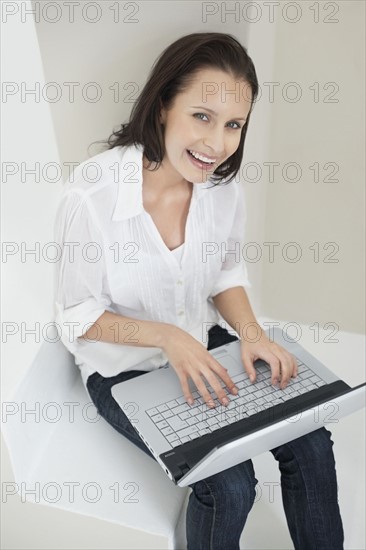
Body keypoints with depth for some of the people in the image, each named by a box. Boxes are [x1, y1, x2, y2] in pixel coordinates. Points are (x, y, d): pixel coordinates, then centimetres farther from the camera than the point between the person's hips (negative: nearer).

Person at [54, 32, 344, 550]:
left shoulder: (223, 186, -9)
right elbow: (78, 317, -15)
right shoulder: (91, 195, -24)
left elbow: (227, 272, 5)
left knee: (310, 442, -7)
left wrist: (251, 332, -14)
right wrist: (167, 337, -29)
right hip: (125, 368, -4)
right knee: (229, 484, -18)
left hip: (204, 346, 5)